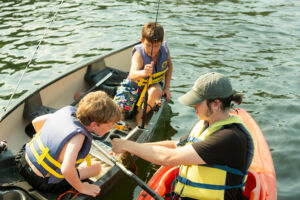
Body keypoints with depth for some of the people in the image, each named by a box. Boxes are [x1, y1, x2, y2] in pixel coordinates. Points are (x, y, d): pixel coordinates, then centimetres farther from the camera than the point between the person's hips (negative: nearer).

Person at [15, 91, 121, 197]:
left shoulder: (68, 110, -9)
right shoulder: (78, 135, -32)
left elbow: (36, 122, 5)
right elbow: (66, 170, -42)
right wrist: (81, 188, -24)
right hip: (42, 183, -7)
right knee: (96, 166, 3)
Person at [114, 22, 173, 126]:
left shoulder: (165, 50, -20)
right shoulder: (139, 54, -32)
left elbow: (169, 65, 3)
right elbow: (132, 74, -51)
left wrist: (167, 87, -5)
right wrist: (143, 73, -75)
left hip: (154, 84, 3)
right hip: (135, 85, -2)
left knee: (156, 91, -35)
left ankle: (140, 116, -9)